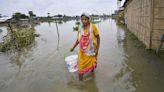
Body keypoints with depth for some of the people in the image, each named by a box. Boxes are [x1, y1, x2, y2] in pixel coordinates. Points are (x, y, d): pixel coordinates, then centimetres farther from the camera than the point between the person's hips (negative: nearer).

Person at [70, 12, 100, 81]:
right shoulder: (80, 29, -3)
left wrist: (97, 49, -12)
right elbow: (78, 39, 8)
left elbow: (98, 38, -8)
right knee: (81, 64, 6)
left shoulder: (93, 27, -14)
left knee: (92, 63, 18)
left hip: (91, 50, -2)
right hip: (83, 50, 3)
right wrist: (73, 47, 10)